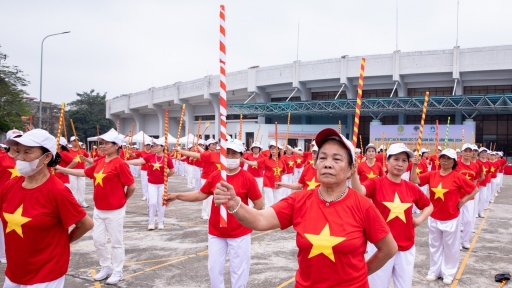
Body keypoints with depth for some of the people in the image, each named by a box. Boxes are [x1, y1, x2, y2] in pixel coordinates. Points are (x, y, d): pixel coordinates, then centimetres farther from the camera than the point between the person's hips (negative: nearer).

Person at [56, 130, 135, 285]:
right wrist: (62, 169, 10)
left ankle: (117, 272, 22)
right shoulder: (99, 162, 6)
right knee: (98, 240, 15)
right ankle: (106, 267, 33)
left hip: (115, 211, -8)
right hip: (99, 210, 8)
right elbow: (84, 172, 15)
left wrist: (122, 200, 0)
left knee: (116, 241, 6)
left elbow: (131, 186, -16)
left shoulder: (120, 164, -18)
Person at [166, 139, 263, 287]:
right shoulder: (215, 176, -1)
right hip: (215, 232, 4)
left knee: (239, 269, 10)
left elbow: (259, 203, -7)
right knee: (214, 268, 13)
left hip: (240, 233, -3)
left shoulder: (248, 178, -12)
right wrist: (177, 195, 2)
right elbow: (200, 195, 7)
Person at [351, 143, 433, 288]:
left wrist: (419, 220, 0)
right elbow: (359, 192, -32)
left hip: (406, 247, 4)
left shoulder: (412, 188, 1)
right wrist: (353, 172, -50)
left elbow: (428, 206, 19)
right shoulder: (376, 183, -10)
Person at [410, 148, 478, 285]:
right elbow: (415, 181, -10)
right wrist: (414, 166, -22)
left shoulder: (458, 177, -11)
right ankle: (434, 271, 29)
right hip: (434, 218, 3)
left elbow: (474, 189, -4)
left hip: (451, 219, -3)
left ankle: (448, 273, 25)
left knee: (450, 247, 10)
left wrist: (462, 201, -6)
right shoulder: (432, 175, -3)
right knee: (434, 246, 15)